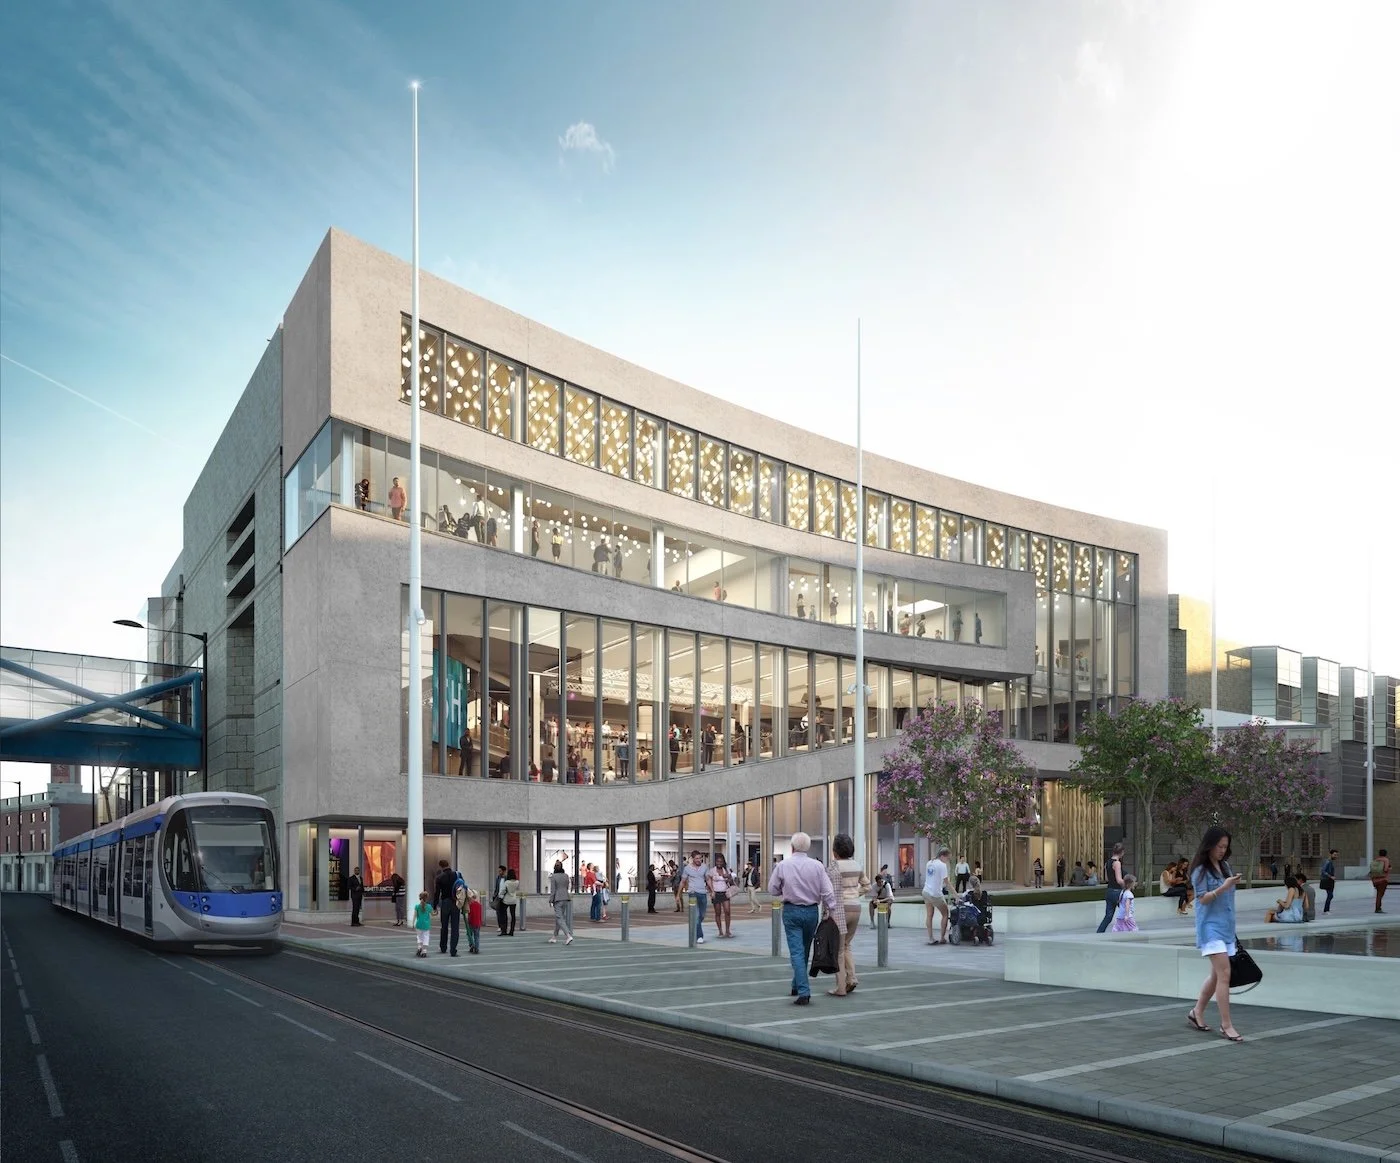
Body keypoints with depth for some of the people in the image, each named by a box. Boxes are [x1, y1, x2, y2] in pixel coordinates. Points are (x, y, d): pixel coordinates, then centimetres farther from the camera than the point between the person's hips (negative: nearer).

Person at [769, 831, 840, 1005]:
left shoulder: (782, 866, -8)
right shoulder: (817, 866, -6)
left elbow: (772, 890, 1)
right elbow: (828, 892, -8)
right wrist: (833, 912, -3)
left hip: (791, 911, -2)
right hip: (811, 911, 2)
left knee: (796, 952, -4)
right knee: (805, 951, 18)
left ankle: (803, 992, -15)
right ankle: (797, 986, 33)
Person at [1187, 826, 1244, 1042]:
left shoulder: (1225, 866, 12)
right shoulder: (1200, 870, -9)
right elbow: (1202, 898, -14)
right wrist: (1223, 887, -25)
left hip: (1226, 926, 8)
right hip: (1211, 926, -8)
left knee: (1217, 974, 12)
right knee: (1224, 973, -14)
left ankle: (1197, 1012, 27)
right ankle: (1226, 1025, -10)